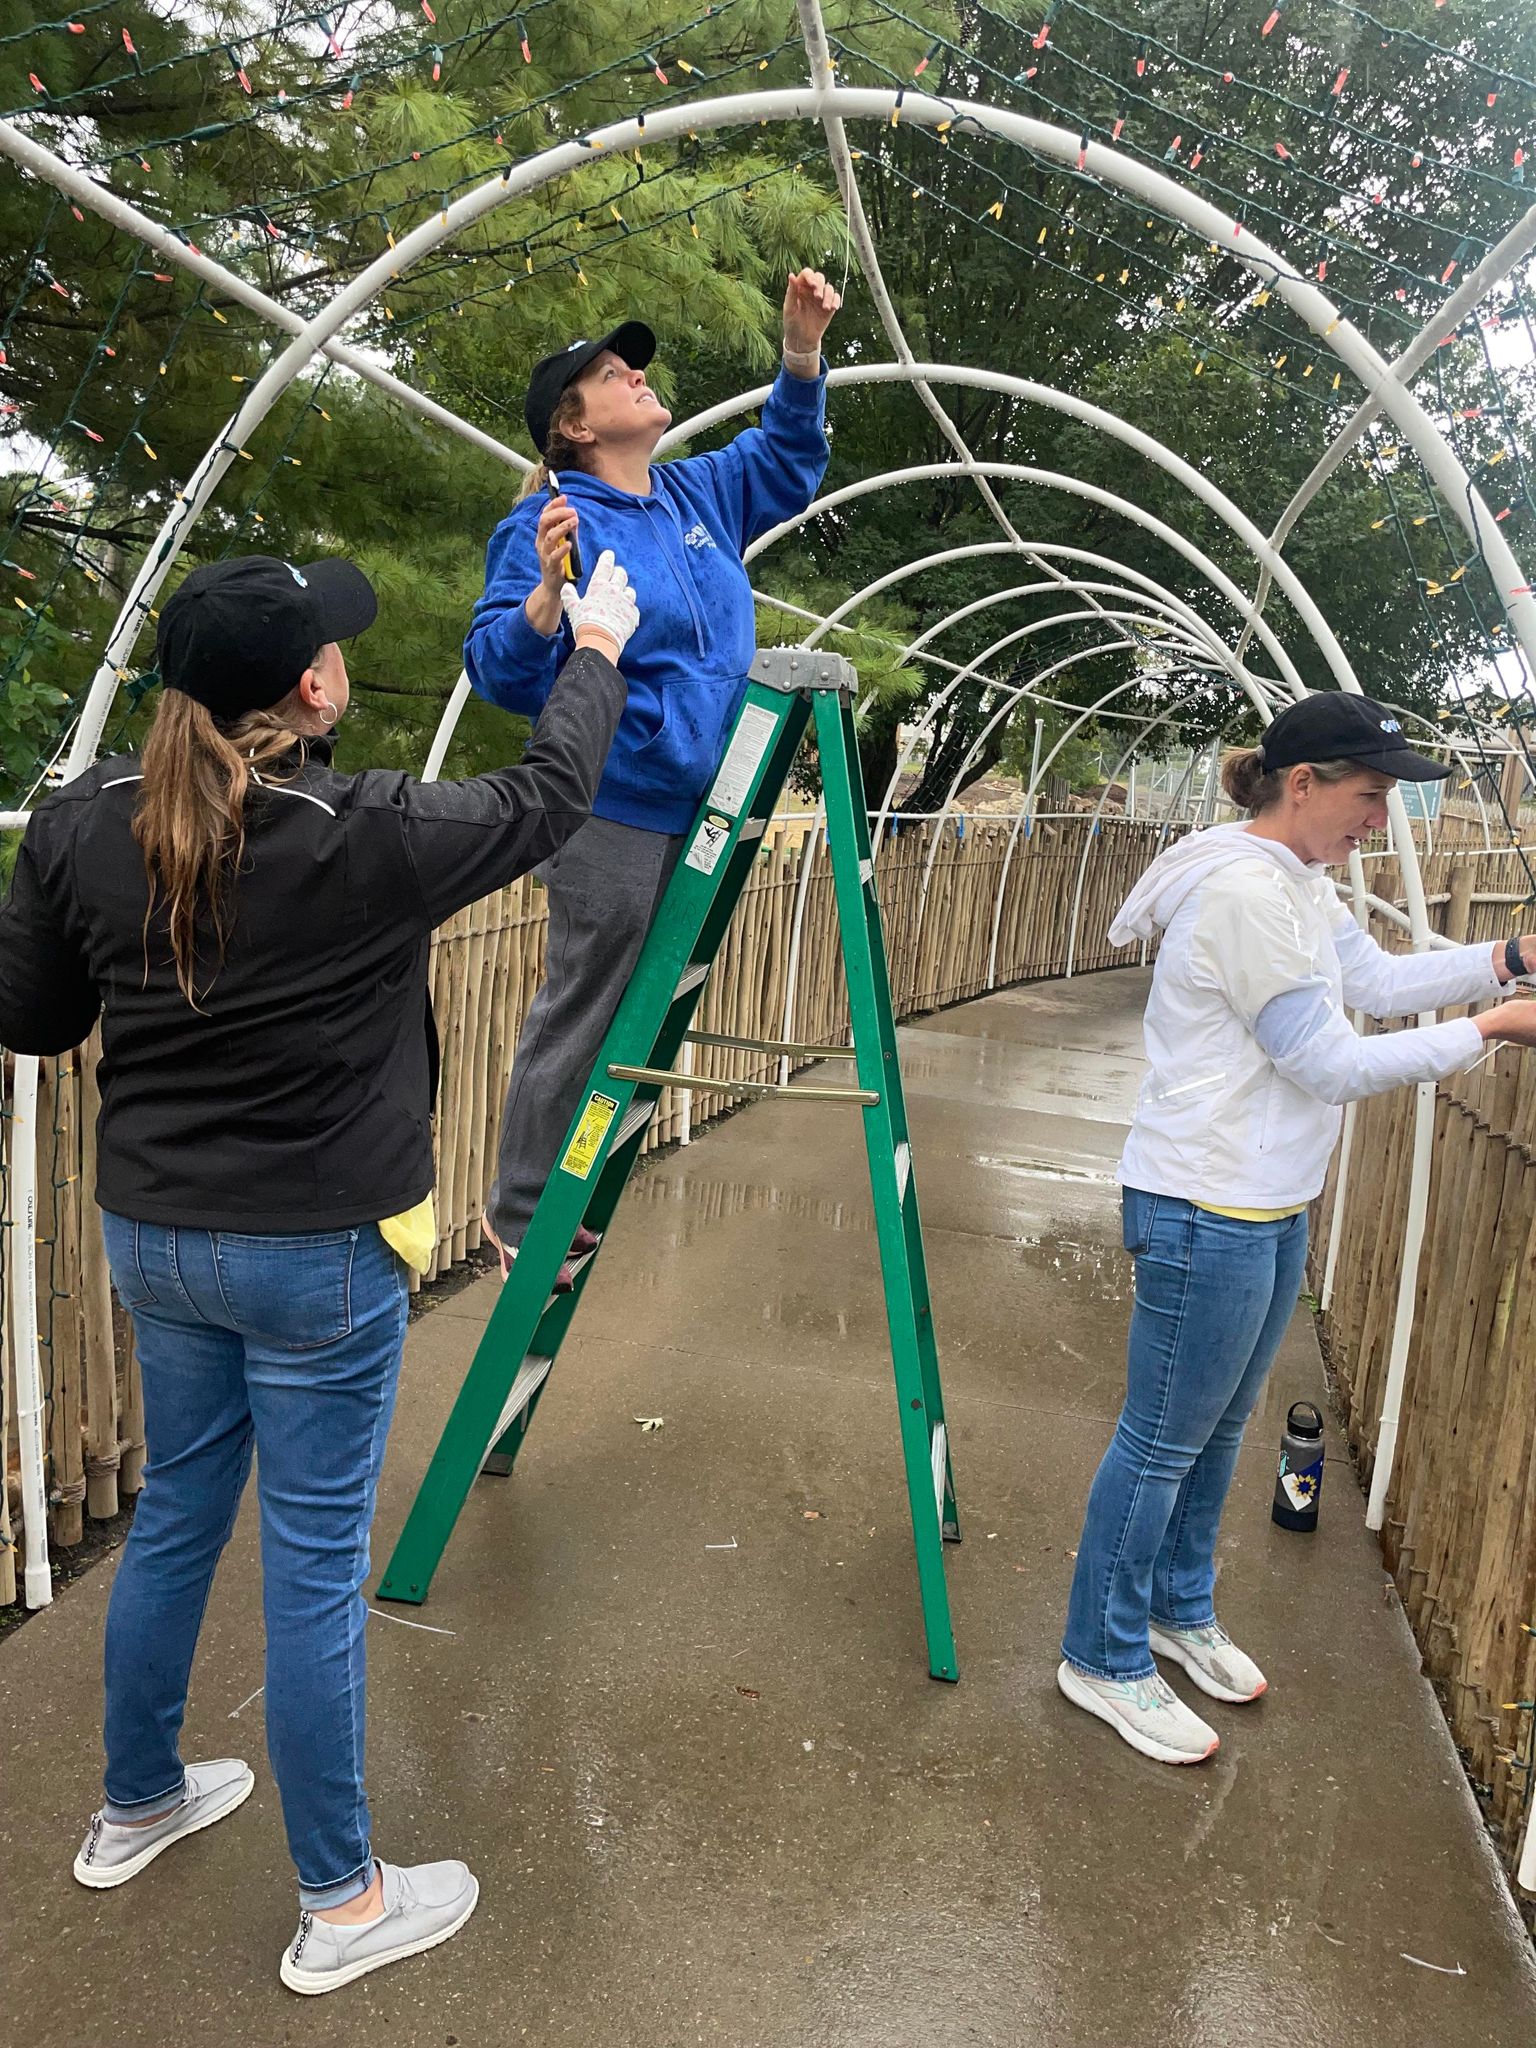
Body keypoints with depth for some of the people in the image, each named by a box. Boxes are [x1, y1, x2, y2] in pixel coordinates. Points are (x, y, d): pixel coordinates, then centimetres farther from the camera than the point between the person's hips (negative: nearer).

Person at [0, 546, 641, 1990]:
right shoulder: (366, 838, -20)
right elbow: (546, 802, -4)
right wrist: (598, 652, 11)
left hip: (153, 1234, 6)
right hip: (316, 1252, -6)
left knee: (175, 1514, 24)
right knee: (314, 1562, 7)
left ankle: (136, 1807, 46)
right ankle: (340, 1905, 26)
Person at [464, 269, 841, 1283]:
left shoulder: (699, 494, 12)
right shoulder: (550, 522, -9)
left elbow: (785, 456, 28)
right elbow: (502, 672, -15)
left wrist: (803, 348, 15)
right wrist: (547, 594, -32)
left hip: (696, 802, 8)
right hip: (612, 806, -8)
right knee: (583, 1011, -1)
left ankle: (559, 1197, 32)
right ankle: (521, 1211, 17)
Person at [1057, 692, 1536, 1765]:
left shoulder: (1301, 884, 11)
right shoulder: (1244, 892, -22)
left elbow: (1378, 978, 9)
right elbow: (1332, 1065, -20)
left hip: (1270, 1206, 10)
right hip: (1206, 1209, -10)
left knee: (1219, 1425, 21)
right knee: (1163, 1440, 3)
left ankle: (1179, 1610, 40)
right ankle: (1103, 1659, 21)